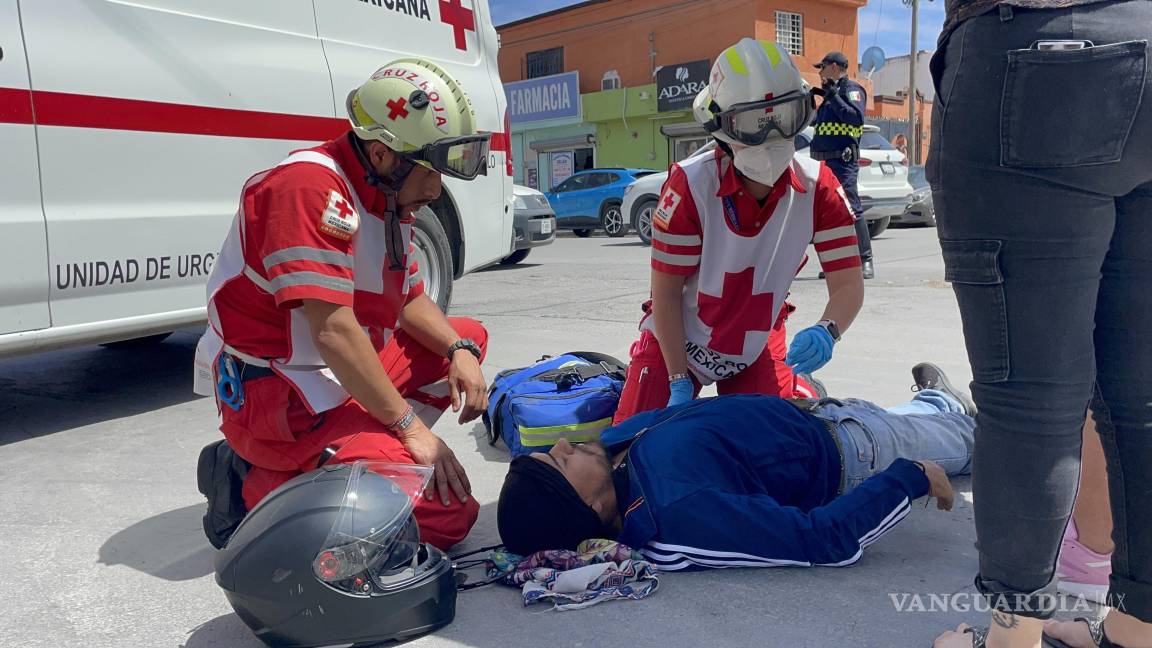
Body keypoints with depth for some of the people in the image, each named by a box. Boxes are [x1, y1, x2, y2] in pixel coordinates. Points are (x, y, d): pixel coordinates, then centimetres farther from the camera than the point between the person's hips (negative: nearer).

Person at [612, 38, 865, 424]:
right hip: (678, 342, -2)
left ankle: (796, 391, 32)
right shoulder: (690, 186, -27)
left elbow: (848, 284, -18)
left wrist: (825, 332, -41)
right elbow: (667, 293, -20)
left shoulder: (817, 187, -18)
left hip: (757, 346, 2)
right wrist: (680, 383, -19)